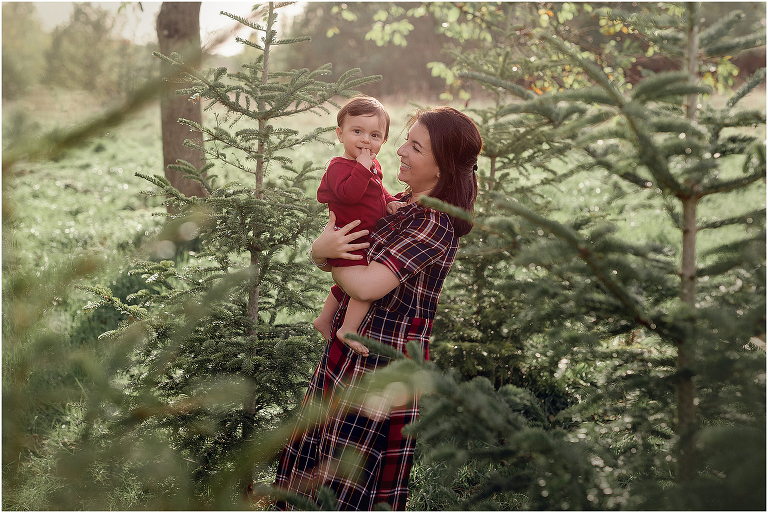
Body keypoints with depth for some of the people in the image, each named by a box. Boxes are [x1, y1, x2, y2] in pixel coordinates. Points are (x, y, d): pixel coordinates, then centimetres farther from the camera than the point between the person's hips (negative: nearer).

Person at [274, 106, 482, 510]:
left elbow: (366, 285, -26)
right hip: (349, 351, 9)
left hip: (382, 368, -9)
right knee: (310, 461, 18)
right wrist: (321, 249, -17)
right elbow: (320, 255, 7)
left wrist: (330, 252, -7)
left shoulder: (434, 224, -18)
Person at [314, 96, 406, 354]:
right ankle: (348, 329, -10)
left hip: (365, 240, 10)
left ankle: (324, 320, 40)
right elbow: (349, 193, -36)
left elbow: (378, 191, 25)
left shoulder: (373, 166, 10)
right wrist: (363, 166, -35)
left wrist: (389, 202, 5)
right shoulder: (339, 166, -19)